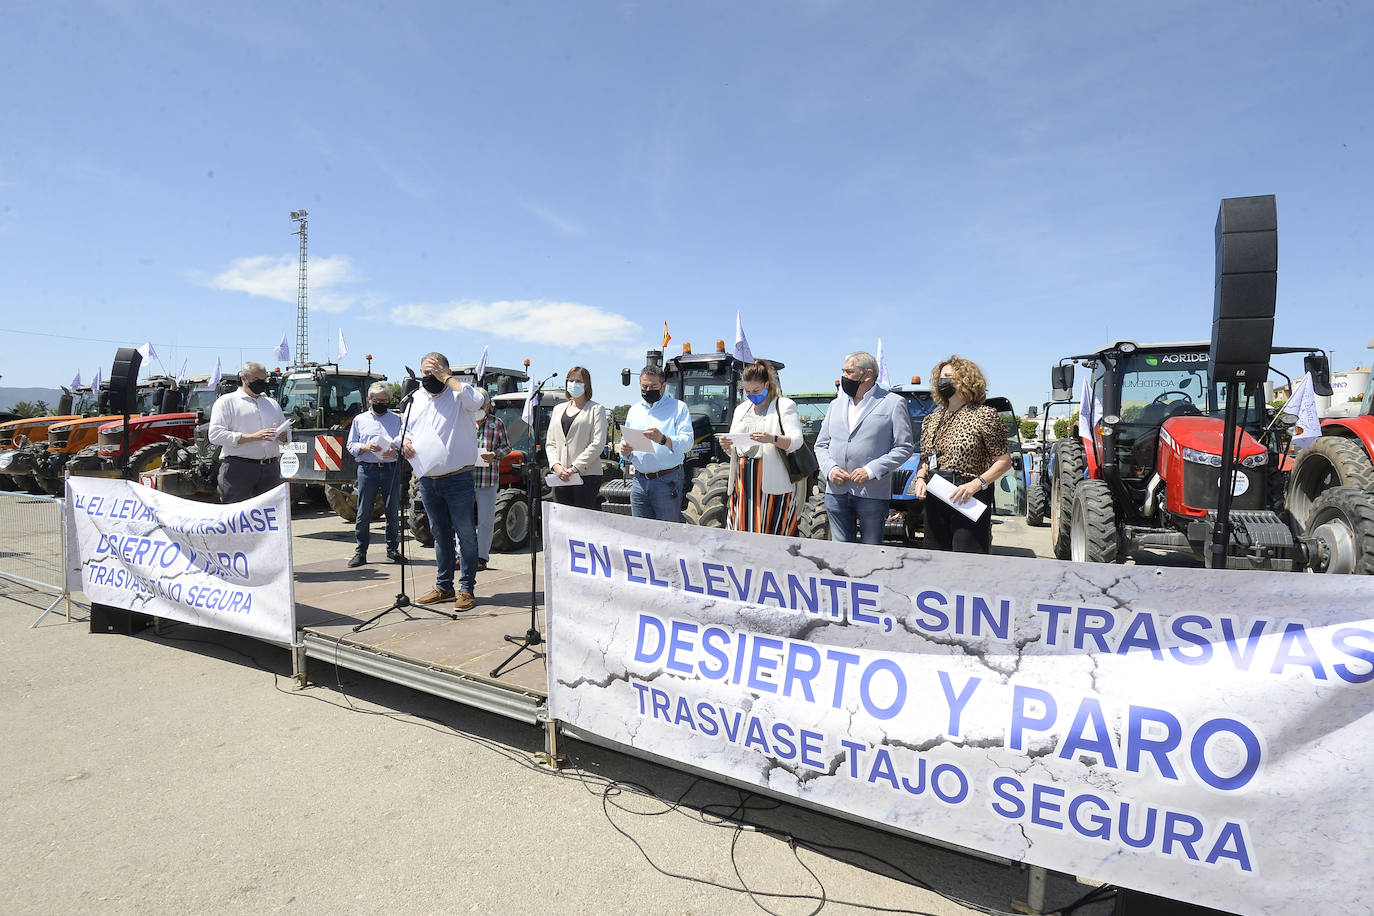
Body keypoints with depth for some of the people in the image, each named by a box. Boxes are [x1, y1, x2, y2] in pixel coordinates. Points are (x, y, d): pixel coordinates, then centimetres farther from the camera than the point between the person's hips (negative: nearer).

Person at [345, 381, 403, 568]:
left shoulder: (397, 419, 14)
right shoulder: (360, 420, 14)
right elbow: (351, 446, 10)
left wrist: (396, 450, -10)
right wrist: (366, 447, -9)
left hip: (391, 468, 1)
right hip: (367, 469, -1)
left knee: (393, 511, 4)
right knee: (363, 512, 0)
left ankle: (393, 548, 16)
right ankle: (360, 551, 7)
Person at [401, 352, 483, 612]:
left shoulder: (459, 395, -3)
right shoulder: (416, 398, 16)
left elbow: (476, 400, -27)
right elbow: (405, 429, 26)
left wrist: (446, 378, -17)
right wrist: (404, 442, 2)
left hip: (457, 480, -6)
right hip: (427, 481, 6)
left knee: (465, 534, -2)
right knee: (440, 535, 14)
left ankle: (466, 588, 7)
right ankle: (443, 586, 24)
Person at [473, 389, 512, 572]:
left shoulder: (497, 423, 3)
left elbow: (506, 447, 7)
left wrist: (494, 455, -12)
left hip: (488, 479, -2)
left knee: (485, 520, 3)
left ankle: (481, 557, 13)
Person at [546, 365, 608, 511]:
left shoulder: (596, 409, 3)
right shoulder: (558, 409, 20)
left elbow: (598, 444, -8)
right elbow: (550, 443, 15)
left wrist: (574, 468, -13)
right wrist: (556, 465, -4)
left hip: (587, 475, -5)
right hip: (560, 477, 5)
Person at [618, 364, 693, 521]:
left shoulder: (678, 407, 2)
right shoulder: (634, 410, 18)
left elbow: (687, 441, -11)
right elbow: (626, 442, 22)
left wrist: (663, 439, -29)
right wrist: (625, 452, -3)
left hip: (667, 481, -5)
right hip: (639, 481, 5)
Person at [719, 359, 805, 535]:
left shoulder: (784, 405, 2)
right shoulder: (741, 409, 20)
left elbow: (796, 441, -10)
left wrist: (773, 439, -29)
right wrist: (727, 446, -2)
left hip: (774, 483, -5)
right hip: (743, 483, 5)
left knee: (773, 532, -6)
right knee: (740, 531, 1)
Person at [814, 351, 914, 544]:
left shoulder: (893, 403, 2)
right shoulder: (835, 405, 17)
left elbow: (903, 448, -4)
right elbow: (821, 445, 16)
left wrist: (871, 471, -14)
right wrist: (830, 469, -4)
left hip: (872, 493, -4)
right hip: (836, 492, 4)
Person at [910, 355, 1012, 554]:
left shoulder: (984, 415, -3)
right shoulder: (932, 419, 15)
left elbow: (1004, 461, -6)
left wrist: (976, 484, -19)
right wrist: (920, 479, 1)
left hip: (969, 500, -6)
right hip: (934, 499, 6)